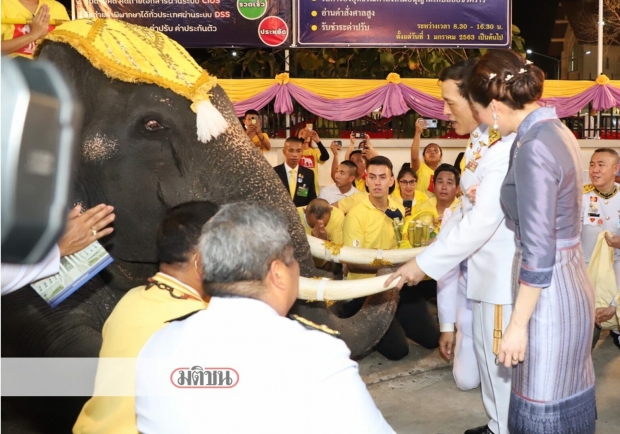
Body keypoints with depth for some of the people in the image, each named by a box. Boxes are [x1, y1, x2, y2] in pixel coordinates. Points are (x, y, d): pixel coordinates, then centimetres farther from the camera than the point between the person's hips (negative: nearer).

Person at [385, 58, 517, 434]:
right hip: (485, 268, 10)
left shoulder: (506, 145, -23)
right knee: (486, 354, 21)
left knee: (503, 360, 3)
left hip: (505, 272, -10)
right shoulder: (480, 142, 9)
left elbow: (484, 219, -26)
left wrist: (425, 264, -22)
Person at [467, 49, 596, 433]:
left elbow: (538, 252, -22)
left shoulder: (533, 149, -22)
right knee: (569, 400, 21)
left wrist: (518, 324, -15)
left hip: (549, 294, -9)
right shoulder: (556, 131, 6)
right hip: (571, 284, 9)